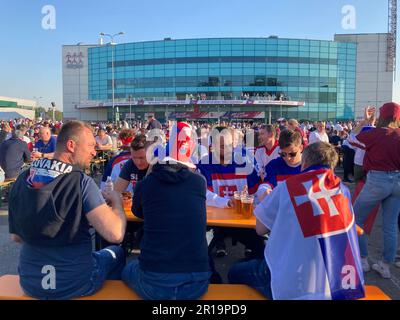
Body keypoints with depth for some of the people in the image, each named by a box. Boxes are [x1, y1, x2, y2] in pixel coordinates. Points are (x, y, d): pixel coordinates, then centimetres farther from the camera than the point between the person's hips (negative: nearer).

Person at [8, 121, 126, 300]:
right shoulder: (81, 182, -21)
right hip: (73, 284, -5)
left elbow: (16, 236, 6)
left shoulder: (23, 179, -3)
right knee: (116, 253, 25)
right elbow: (115, 234, -27)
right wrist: (116, 201, -9)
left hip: (29, 280, 6)